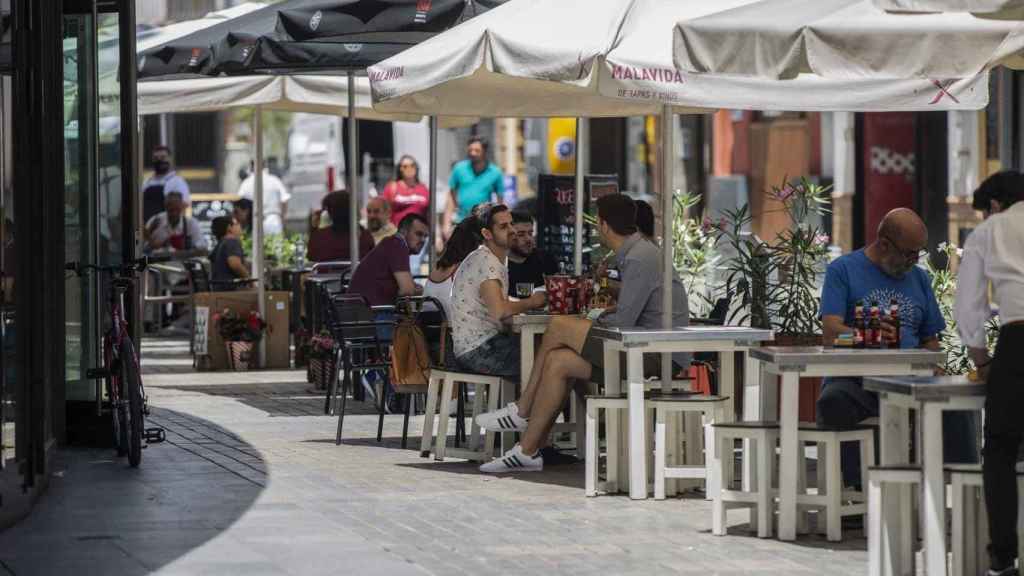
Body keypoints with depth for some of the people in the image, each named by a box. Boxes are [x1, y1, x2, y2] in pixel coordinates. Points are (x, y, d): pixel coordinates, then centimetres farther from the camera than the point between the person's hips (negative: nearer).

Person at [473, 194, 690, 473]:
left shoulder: (640, 259, -15)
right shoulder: (637, 253, 18)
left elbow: (622, 323, -18)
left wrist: (591, 324, 0)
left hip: (661, 356, -10)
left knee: (560, 327, -14)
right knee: (558, 361, -1)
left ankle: (521, 411, 0)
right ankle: (529, 451, 1)